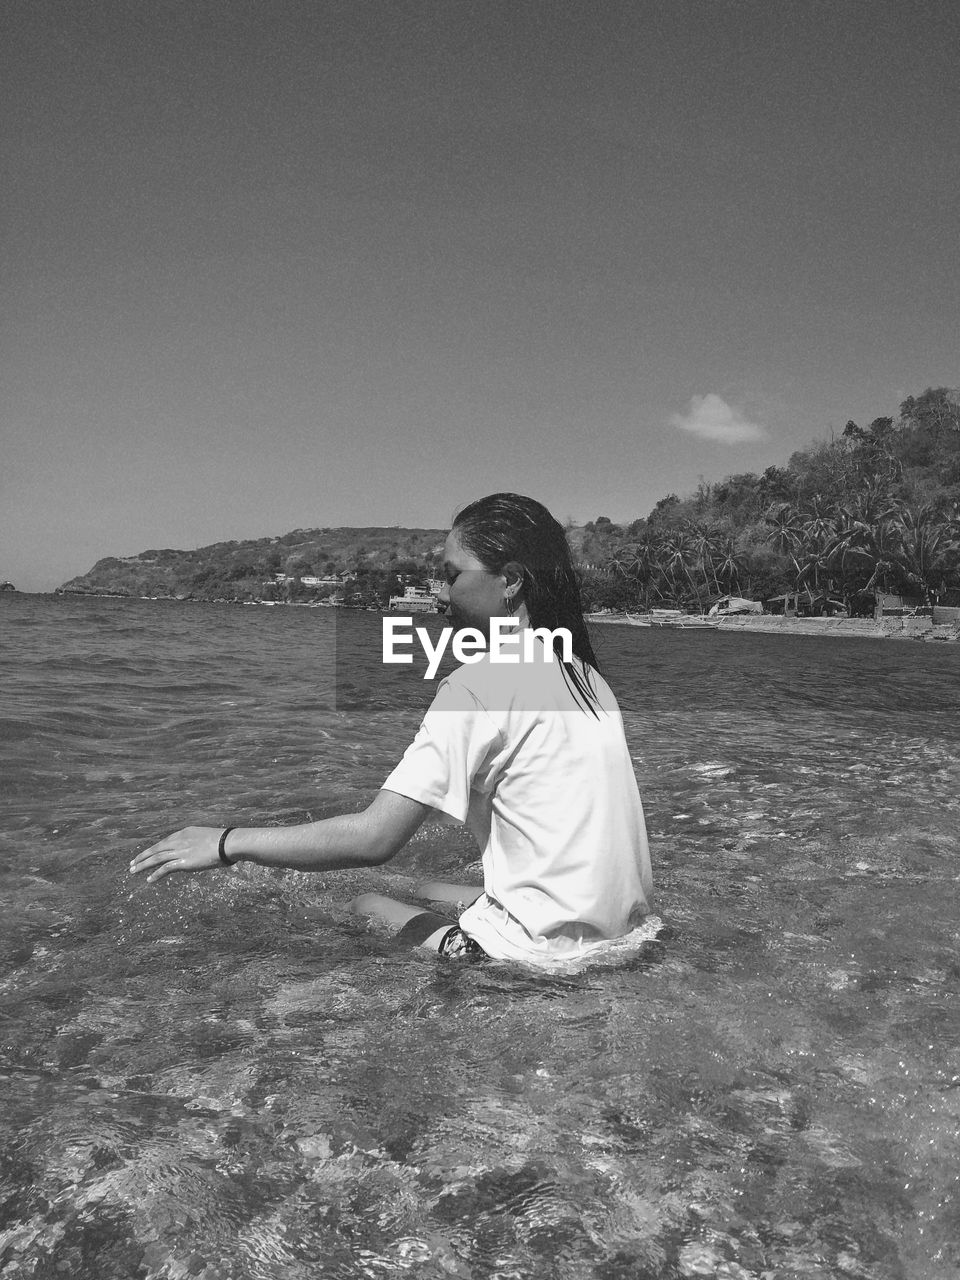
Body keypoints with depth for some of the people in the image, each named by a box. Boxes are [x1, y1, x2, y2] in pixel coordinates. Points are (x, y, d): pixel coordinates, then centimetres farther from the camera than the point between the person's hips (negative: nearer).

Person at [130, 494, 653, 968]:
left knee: (361, 907, 7)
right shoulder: (585, 675, 8)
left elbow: (375, 839, -19)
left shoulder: (482, 682, -16)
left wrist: (228, 842, -8)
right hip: (617, 926, 8)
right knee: (419, 888, 20)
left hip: (550, 950, -8)